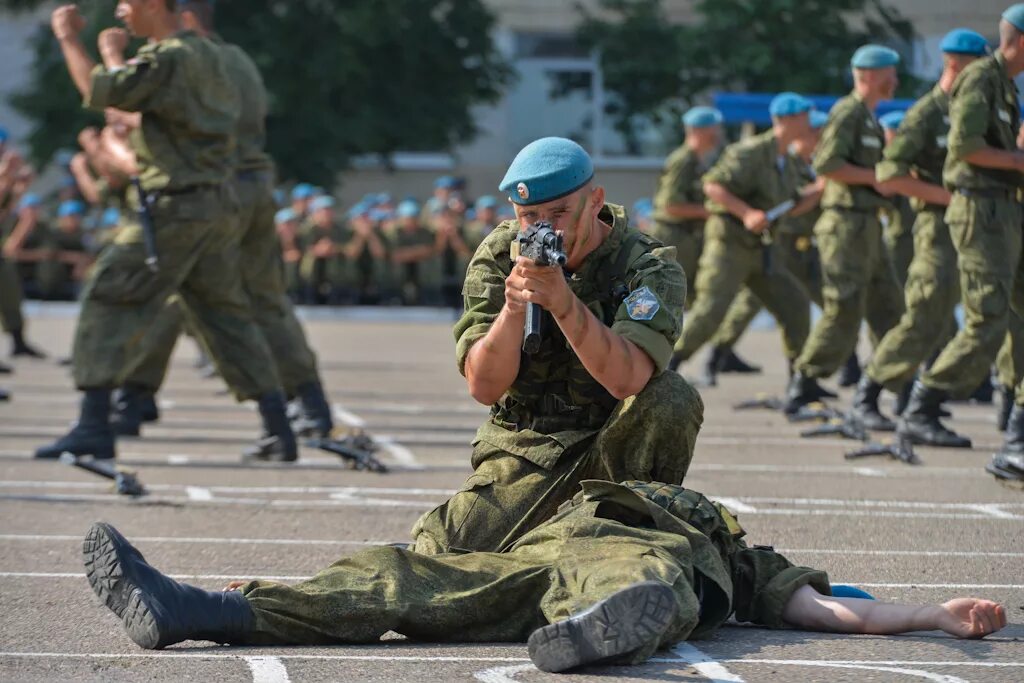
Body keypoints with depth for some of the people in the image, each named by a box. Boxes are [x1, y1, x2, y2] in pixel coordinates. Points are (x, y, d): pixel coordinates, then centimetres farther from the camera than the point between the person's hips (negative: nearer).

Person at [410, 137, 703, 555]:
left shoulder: (649, 267, -14)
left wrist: (564, 304, -48)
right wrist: (512, 309, -32)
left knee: (671, 400, -31)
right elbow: (484, 388, -14)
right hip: (524, 451, 2)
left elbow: (626, 379, -33)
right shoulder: (497, 258, -6)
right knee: (438, 557, -17)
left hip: (613, 443, -2)